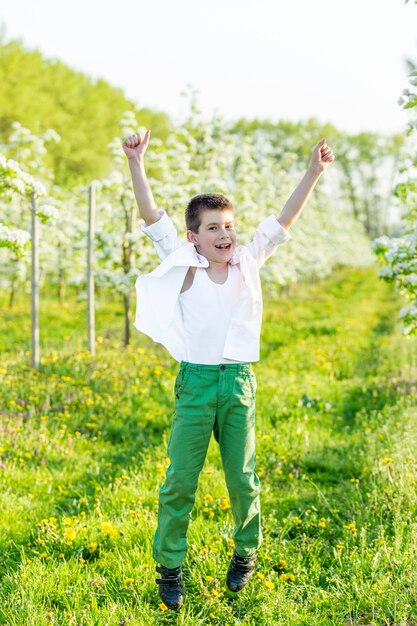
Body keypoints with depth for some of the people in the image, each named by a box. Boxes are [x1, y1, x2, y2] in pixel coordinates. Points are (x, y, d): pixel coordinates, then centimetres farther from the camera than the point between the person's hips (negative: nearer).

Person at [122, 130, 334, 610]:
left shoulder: (248, 263, 5)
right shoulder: (182, 265, -2)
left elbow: (283, 220, 4)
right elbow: (152, 217, -8)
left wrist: (313, 172, 0)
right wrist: (136, 165, -17)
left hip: (239, 383, 2)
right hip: (195, 383, -2)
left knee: (243, 479, 10)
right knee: (180, 481, 0)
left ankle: (245, 556, 31)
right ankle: (169, 567, 14)